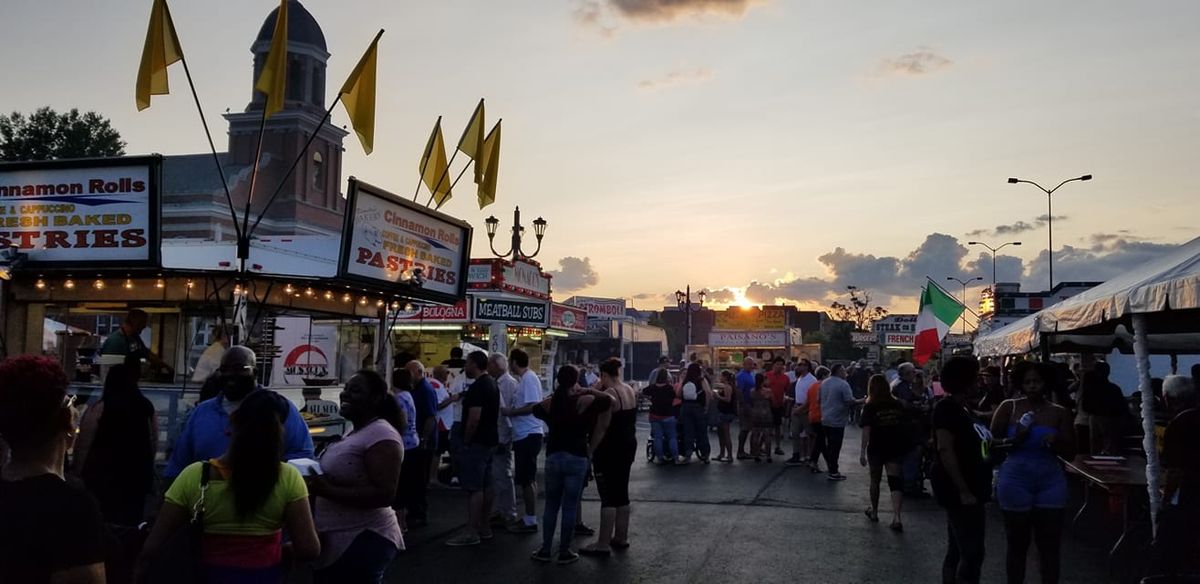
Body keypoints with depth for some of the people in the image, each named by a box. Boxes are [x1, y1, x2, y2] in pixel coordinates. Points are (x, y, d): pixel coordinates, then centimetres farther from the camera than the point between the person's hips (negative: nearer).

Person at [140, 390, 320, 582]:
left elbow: (151, 549, -13)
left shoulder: (193, 476, -15)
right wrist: (277, 547, 2)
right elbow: (309, 549, -17)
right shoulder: (288, 478, -17)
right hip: (266, 576, -1)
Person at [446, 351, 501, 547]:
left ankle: (471, 533, -6)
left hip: (477, 443, -10)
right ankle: (484, 528, 20)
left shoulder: (477, 387, -18)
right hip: (490, 441, 10)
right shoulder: (492, 384, 14)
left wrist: (466, 442, -16)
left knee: (474, 488, -8)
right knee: (486, 486, 13)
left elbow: (474, 417, -24)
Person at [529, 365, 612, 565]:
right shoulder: (583, 401, -10)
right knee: (570, 507, 3)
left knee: (551, 506, 13)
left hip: (553, 457, 3)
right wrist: (590, 391, -3)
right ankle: (564, 552, 9)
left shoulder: (551, 402, 2)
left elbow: (536, 410, 22)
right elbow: (607, 400, -17)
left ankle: (545, 550, 17)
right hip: (577, 458, -3)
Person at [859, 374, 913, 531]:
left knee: (875, 480, 16)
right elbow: (905, 424, 6)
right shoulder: (897, 404, 2)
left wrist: (863, 452, -13)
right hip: (896, 447, 2)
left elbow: (866, 430, -14)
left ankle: (874, 512, 32)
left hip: (877, 448, -2)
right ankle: (896, 517, -16)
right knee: (895, 480, -2)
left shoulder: (870, 407, -9)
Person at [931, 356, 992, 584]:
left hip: (968, 490, 10)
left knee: (957, 552, 15)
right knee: (972, 553, -8)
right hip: (959, 492, -10)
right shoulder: (947, 408, -16)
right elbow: (945, 450, -24)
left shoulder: (961, 409, 14)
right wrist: (964, 491, -24)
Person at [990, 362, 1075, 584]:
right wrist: (1014, 440, -18)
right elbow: (992, 443, -1)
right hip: (1015, 480, -1)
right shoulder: (1009, 407, -2)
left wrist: (1057, 442, -16)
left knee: (1049, 546, 5)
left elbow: (1070, 454, 5)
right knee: (1017, 544, 9)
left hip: (1050, 482, 2)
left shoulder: (1060, 413, 2)